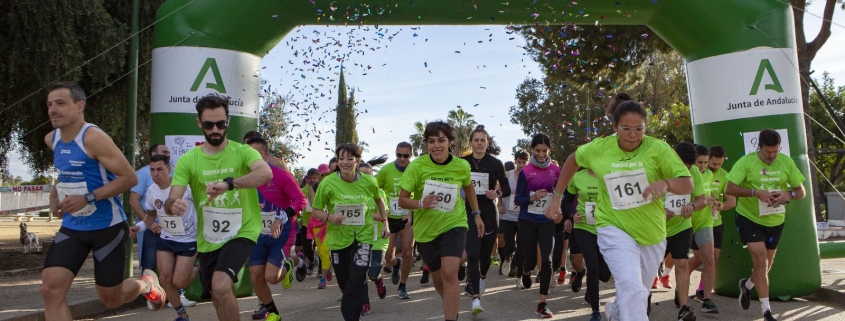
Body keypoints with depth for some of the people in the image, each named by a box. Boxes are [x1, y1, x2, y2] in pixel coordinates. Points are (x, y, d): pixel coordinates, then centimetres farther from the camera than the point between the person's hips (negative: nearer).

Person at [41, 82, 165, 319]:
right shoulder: (51, 140, 6)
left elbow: (129, 178, -20)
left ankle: (145, 283, 40)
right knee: (51, 289, -10)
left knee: (110, 299, 6)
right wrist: (56, 192, 6)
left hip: (108, 227, -6)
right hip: (72, 227, 6)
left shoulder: (94, 138, -18)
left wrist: (87, 198, -25)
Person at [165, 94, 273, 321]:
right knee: (218, 297, 18)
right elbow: (171, 201, -11)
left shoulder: (243, 152, -10)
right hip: (207, 239, 4)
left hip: (241, 232, -4)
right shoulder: (187, 160, -4)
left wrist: (228, 183, -45)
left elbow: (266, 174, -31)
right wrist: (174, 206, -36)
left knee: (221, 286, -26)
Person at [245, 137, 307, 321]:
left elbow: (301, 200, -19)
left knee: (271, 276, -12)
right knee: (255, 275, 2)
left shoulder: (281, 175, -16)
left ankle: (293, 263, 23)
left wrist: (281, 218, -30)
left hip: (281, 233, -5)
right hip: (259, 234, 5)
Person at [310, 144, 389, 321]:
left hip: (363, 236, -1)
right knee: (344, 282, 14)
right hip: (338, 238, 1)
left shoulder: (369, 181, -11)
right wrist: (329, 217, -26)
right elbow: (316, 211, -7)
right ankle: (360, 303, 41)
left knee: (356, 280, -14)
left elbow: (378, 200, 12)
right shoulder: (328, 183, -16)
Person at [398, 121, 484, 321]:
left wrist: (477, 215, 15)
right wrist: (421, 203, -34)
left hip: (454, 225, -1)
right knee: (438, 277, 17)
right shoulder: (417, 166, -18)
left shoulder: (462, 166, -11)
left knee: (449, 274, -20)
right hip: (425, 229, 1)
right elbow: (402, 199, -15)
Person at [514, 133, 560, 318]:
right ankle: (526, 272, 46)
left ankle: (542, 304, -2)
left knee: (546, 260, -10)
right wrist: (532, 198, -22)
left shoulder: (556, 171, 0)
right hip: (527, 221, -1)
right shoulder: (525, 171, -6)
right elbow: (517, 199, -4)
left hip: (547, 222, 1)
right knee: (531, 259, 6)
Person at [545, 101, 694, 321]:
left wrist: (666, 183, -38)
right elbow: (572, 160, 11)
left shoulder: (658, 149, -13)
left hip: (652, 234, 2)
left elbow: (688, 185, -15)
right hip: (614, 228, -2)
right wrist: (557, 197, 10)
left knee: (639, 294, 19)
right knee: (631, 287, -25)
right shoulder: (599, 148, -8)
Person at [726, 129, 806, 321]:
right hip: (750, 219, -4)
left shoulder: (787, 162, -4)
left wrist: (789, 194, -23)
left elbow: (801, 191, 0)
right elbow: (730, 189, -19)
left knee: (766, 265, 17)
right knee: (760, 262, -11)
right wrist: (755, 192, -33)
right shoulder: (746, 162, -15)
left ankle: (747, 286, 48)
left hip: (775, 221, 5)